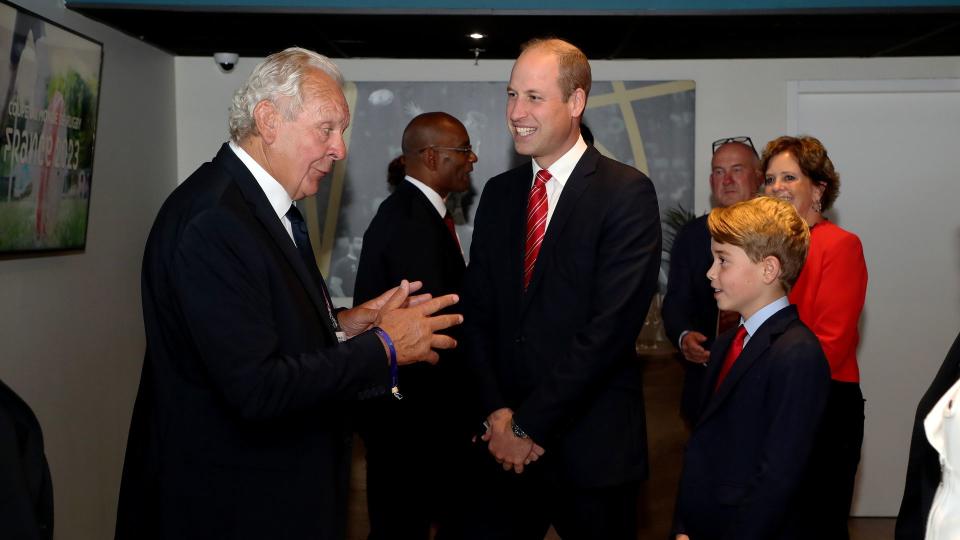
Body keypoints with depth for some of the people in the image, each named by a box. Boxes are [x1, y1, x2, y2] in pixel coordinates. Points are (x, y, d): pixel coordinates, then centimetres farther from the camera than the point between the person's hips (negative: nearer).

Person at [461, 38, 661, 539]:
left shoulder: (627, 193, -10)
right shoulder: (498, 193, 8)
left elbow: (611, 324, -17)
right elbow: (476, 310, 6)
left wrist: (529, 424, -14)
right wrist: (498, 412, -6)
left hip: (592, 446, -4)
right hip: (506, 444, 4)